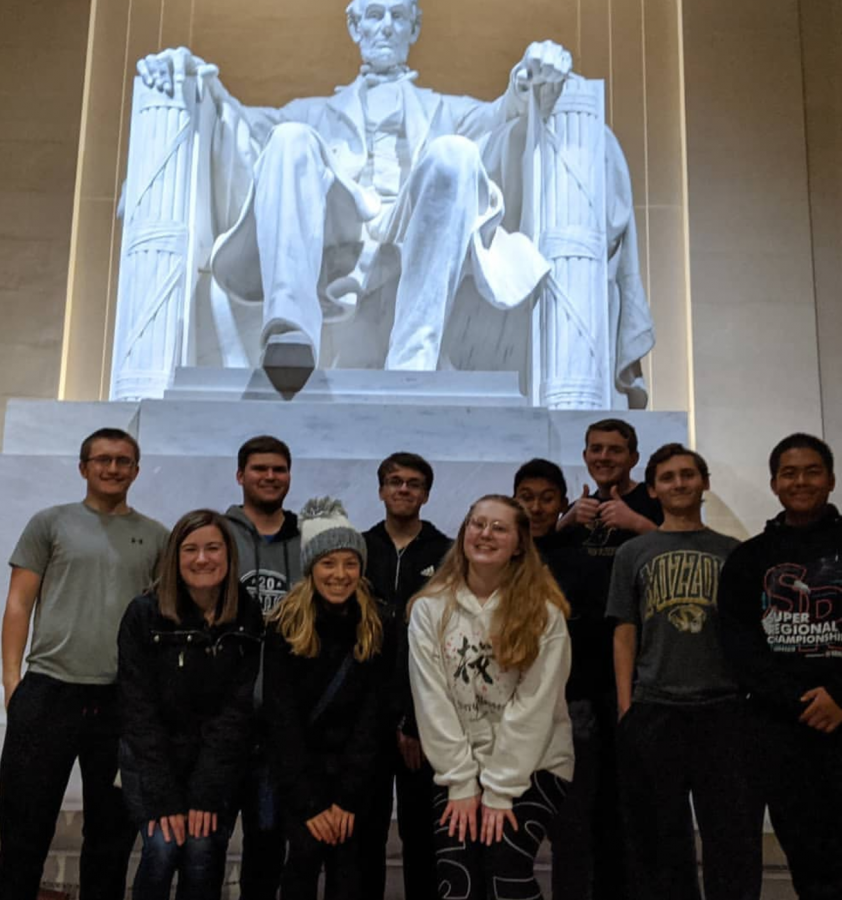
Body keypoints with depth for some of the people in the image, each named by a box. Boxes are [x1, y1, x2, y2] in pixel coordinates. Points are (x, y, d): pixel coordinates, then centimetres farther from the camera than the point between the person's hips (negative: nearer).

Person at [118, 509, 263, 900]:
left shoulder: (248, 619, -8)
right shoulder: (144, 615, -11)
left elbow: (236, 710, -9)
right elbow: (140, 709, -13)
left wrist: (206, 793, -15)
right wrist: (164, 797, -17)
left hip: (218, 762, 1)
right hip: (151, 758, -1)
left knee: (203, 852, -13)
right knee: (163, 847, -18)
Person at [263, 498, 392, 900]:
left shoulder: (377, 628, -6)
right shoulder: (284, 626, -11)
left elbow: (372, 715, -7)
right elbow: (281, 717, -12)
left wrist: (348, 795, -14)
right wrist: (308, 800, -17)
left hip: (354, 766, 1)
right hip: (298, 764, -1)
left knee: (346, 858, -8)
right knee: (306, 851, -14)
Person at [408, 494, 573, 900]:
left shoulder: (543, 610, -7)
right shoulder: (430, 608, -2)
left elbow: (535, 705, -11)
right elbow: (432, 701, -5)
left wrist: (500, 790, -14)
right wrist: (462, 783, -9)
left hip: (533, 766, -1)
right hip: (459, 769, 2)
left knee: (506, 865, -17)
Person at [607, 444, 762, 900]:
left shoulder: (732, 551, 11)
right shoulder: (633, 553, 9)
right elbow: (624, 635, 5)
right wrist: (626, 709, -3)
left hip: (725, 708, 1)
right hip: (654, 710, 0)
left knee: (734, 835, 2)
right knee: (661, 837, 7)